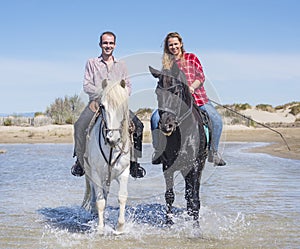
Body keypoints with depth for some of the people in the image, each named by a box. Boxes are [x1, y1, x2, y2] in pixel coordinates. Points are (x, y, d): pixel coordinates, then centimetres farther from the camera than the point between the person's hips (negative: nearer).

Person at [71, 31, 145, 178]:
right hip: (96, 102, -2)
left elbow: (128, 86, 15)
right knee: (80, 126, -28)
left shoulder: (121, 65, 18)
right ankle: (80, 159, -9)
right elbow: (87, 86, 1)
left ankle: (133, 161, -9)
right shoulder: (92, 63, 10)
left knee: (137, 125, -20)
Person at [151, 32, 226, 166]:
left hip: (197, 96, -1)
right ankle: (158, 151, -5)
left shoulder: (191, 58, 9)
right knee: (156, 117, -22)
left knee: (217, 120, -22)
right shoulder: (167, 63, 16)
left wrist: (191, 87, -16)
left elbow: (201, 77, 2)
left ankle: (213, 153, -2)